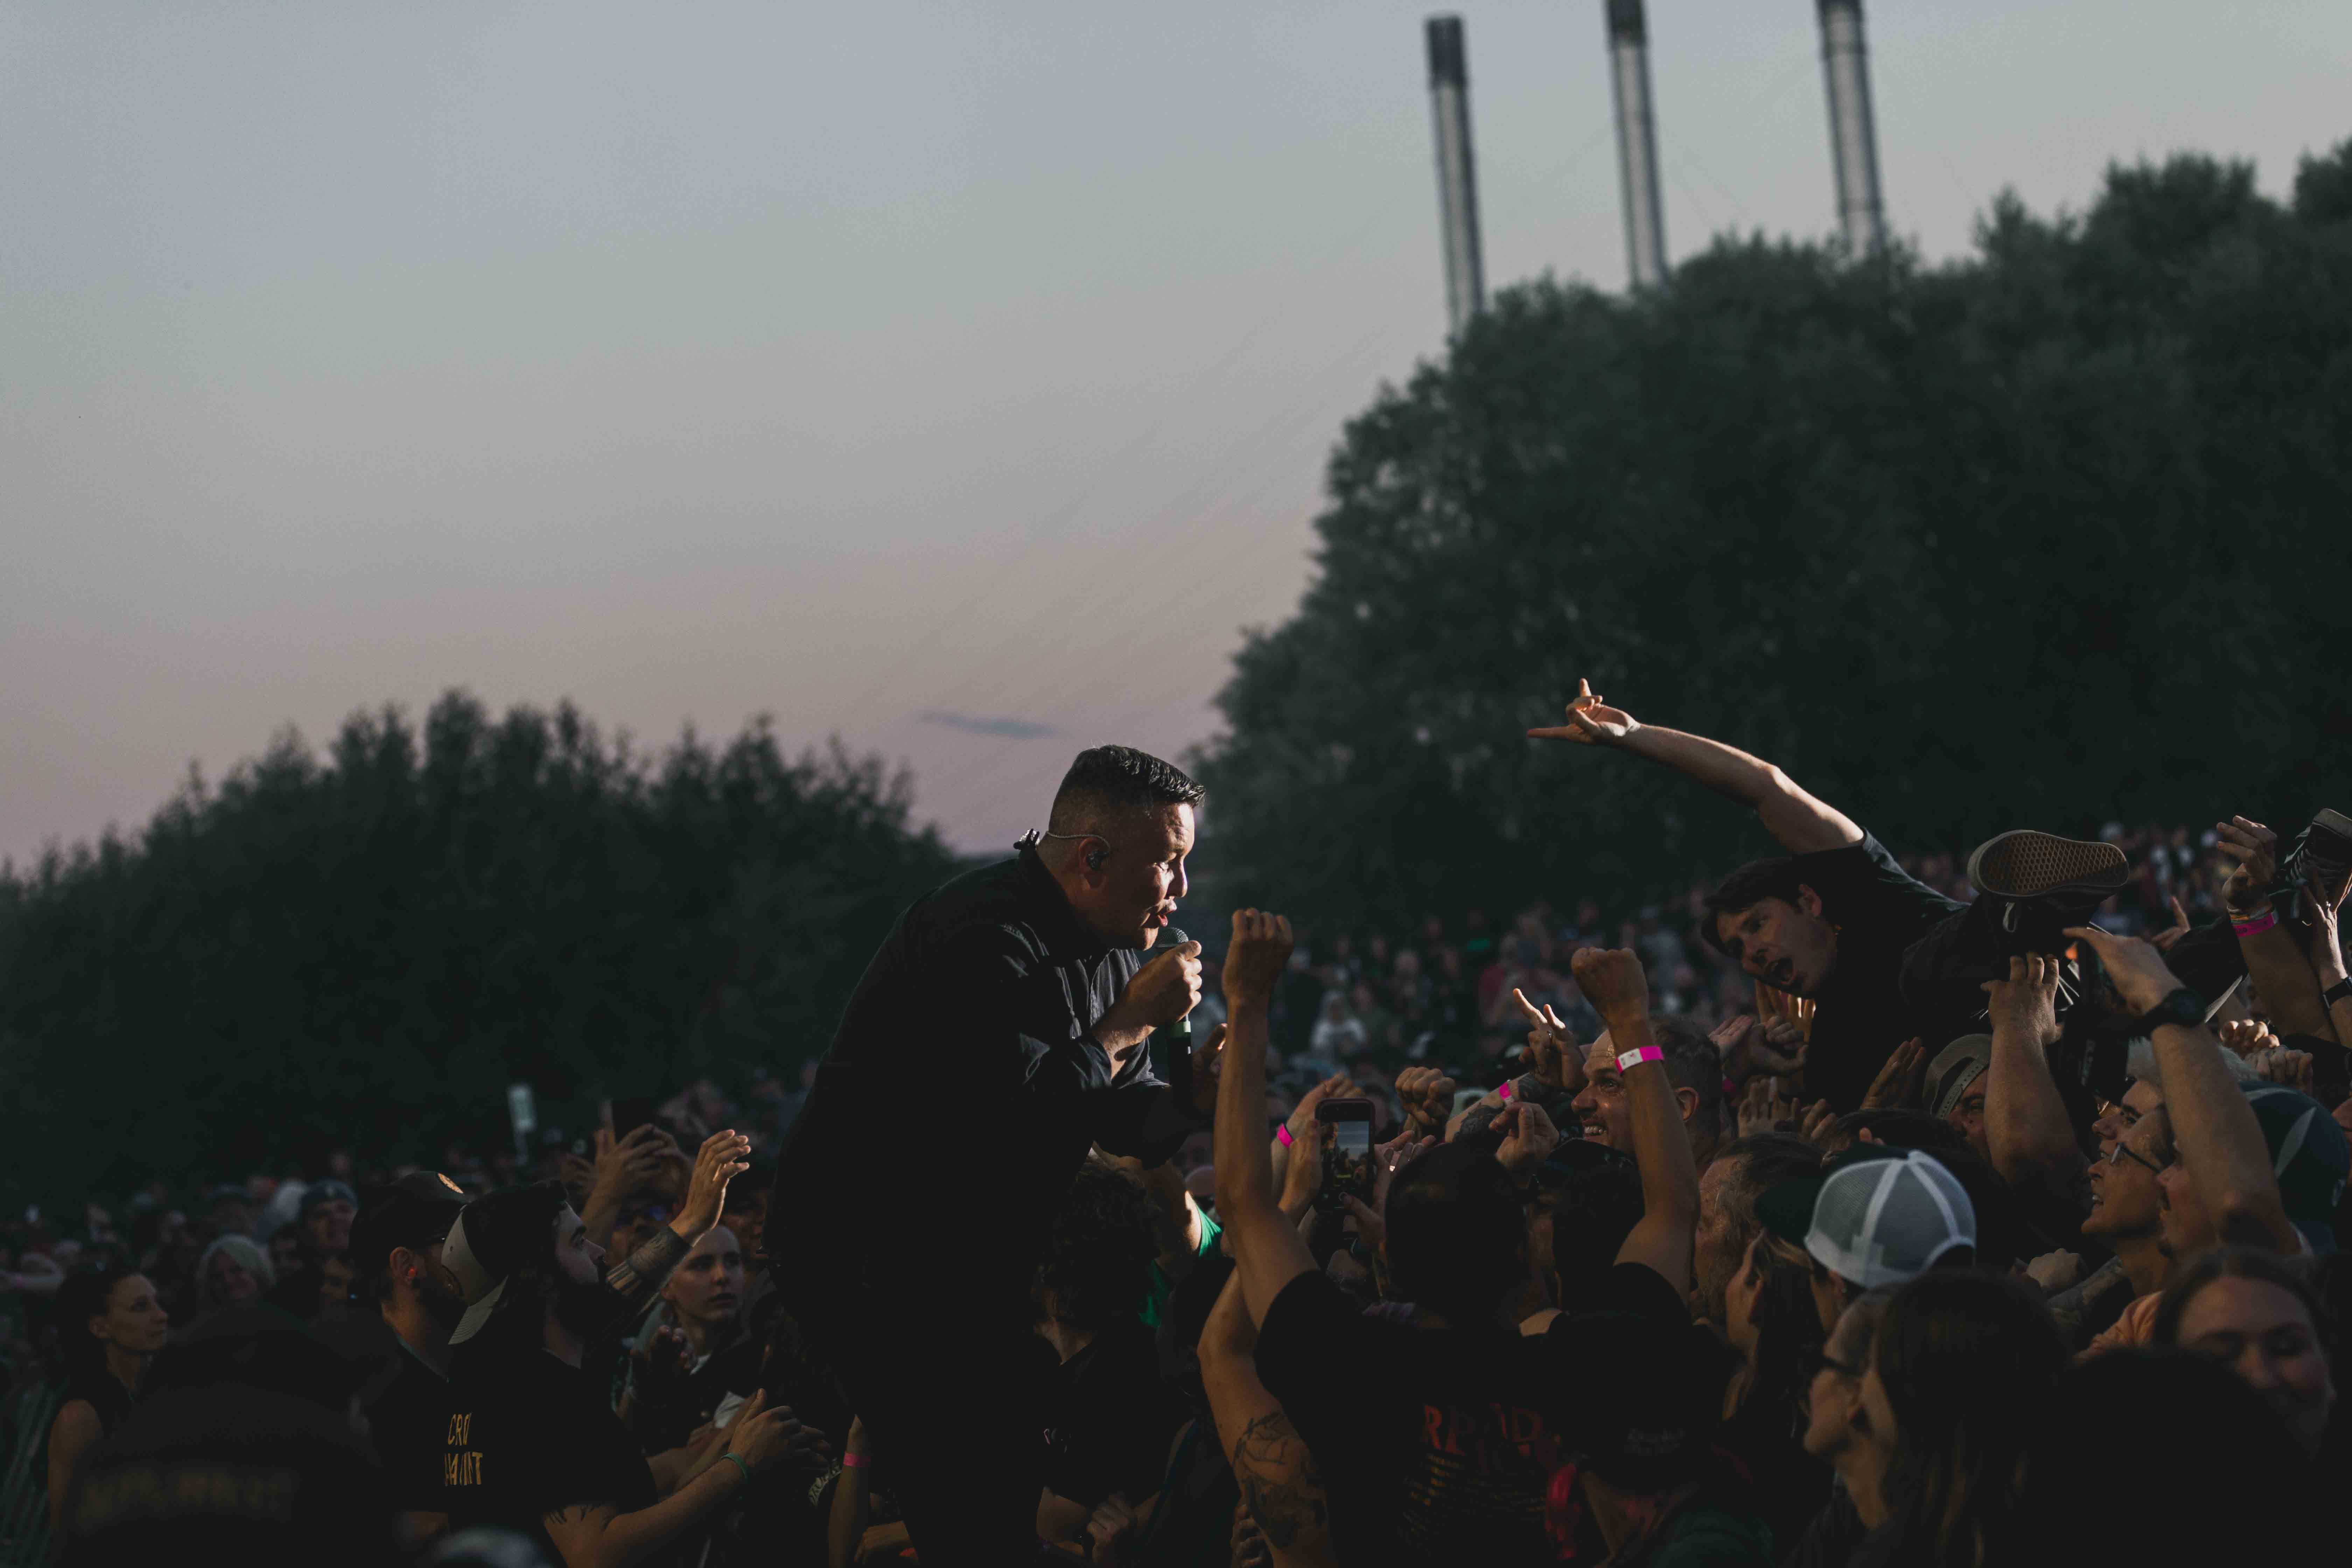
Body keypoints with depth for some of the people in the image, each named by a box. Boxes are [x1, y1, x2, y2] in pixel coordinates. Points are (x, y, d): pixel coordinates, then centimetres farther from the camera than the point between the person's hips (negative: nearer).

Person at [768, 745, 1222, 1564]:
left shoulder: (1110, 947, 8)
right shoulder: (985, 940, -23)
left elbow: (1123, 1121, 11)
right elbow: (1019, 1119, -30)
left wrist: (1192, 1086, -10)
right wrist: (1131, 1020, -20)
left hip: (965, 1248, 10)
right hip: (861, 1250, -9)